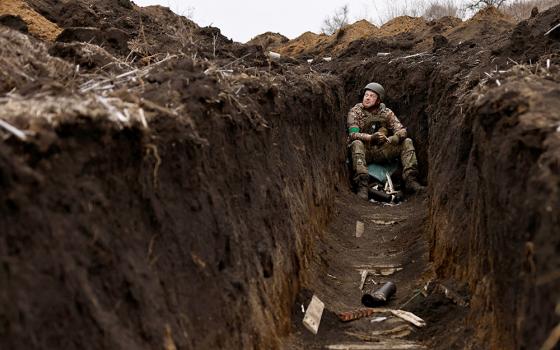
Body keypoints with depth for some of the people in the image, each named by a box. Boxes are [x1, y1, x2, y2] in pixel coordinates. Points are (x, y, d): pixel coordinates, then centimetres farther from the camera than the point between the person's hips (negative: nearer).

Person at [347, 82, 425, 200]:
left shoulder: (386, 112, 6)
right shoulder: (355, 111, -3)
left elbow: (402, 131, -4)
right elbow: (353, 134, -16)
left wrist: (389, 140, -25)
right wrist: (370, 138, -33)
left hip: (381, 151, 3)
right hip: (364, 151, -3)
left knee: (407, 142, -12)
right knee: (356, 144, -36)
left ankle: (411, 181, -24)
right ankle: (362, 185, -46)